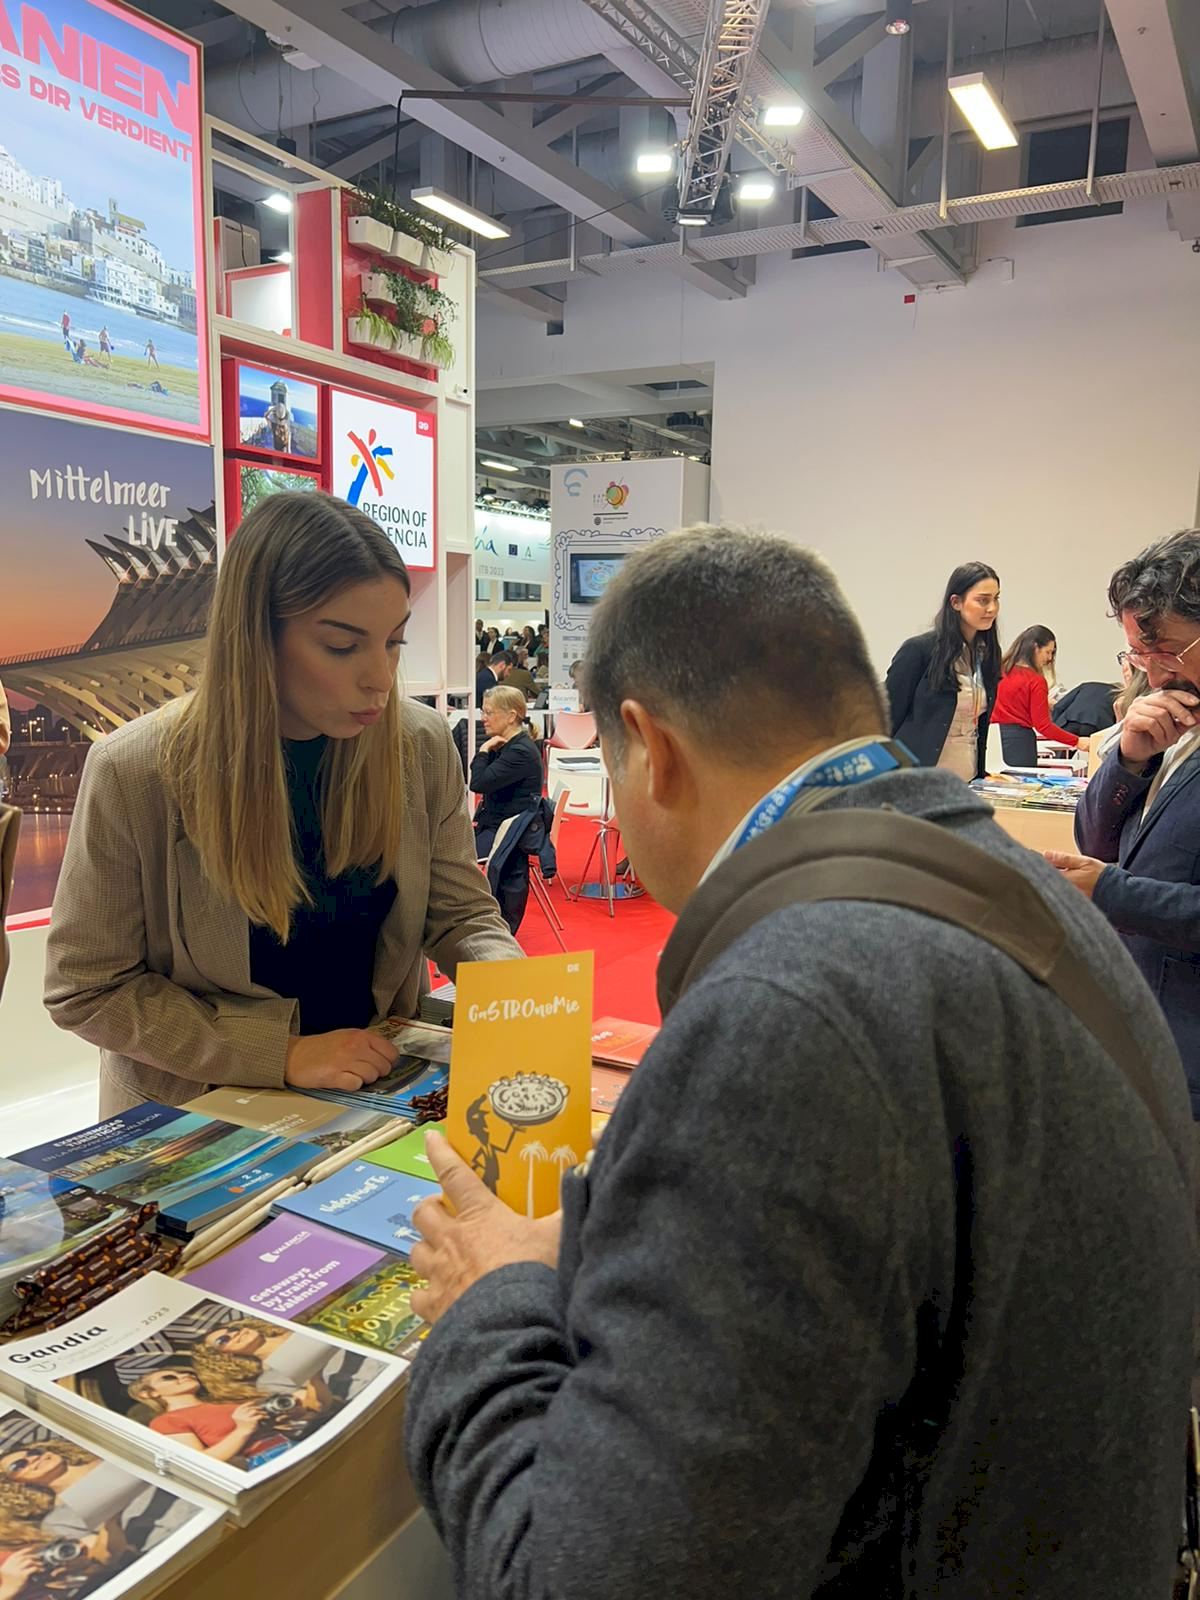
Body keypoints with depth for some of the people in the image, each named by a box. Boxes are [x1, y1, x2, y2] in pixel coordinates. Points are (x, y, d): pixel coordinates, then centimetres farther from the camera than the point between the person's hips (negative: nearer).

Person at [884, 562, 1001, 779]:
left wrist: (981, 774, 14)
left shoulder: (988, 653, 8)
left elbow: (980, 722, 17)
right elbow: (888, 719, -7)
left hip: (967, 780, 5)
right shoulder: (918, 649, -9)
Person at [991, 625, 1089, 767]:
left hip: (995, 734, 6)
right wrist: (1077, 742, -7)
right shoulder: (1036, 681, -10)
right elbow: (1043, 726, -11)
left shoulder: (1001, 670, 6)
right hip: (1019, 740, -6)